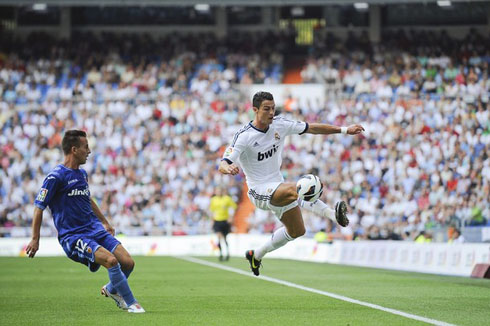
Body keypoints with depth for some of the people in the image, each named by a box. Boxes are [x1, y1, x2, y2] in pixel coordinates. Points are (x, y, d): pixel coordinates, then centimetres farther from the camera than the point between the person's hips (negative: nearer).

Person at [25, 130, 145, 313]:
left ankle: (111, 290, 23)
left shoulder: (82, 174, 13)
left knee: (127, 263, -7)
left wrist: (104, 222, 36)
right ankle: (131, 303, -13)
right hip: (72, 236, -8)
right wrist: (35, 240, -9)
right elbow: (39, 207, -9)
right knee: (111, 260, -28)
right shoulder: (56, 177, -12)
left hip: (95, 229, 8)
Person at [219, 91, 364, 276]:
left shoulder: (279, 125, -1)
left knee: (297, 231, 11)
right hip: (259, 190, -8)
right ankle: (333, 214, -54)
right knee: (294, 190, -37)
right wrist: (228, 168, -48)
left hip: (278, 187, 8)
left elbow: (312, 128, 6)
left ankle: (256, 255, 30)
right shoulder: (244, 136, -17)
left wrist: (344, 130, 1)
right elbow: (222, 165, -23)